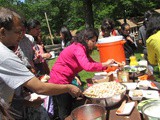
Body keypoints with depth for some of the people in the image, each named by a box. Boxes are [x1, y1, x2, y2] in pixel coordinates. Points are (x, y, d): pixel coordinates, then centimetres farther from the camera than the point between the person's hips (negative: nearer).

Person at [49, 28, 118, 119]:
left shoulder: (82, 48, 8)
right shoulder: (78, 48, -22)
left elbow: (92, 63, 8)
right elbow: (87, 66, -35)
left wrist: (108, 65, -3)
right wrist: (105, 64, -23)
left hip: (66, 80, 10)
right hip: (59, 80, -9)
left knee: (70, 107, 18)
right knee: (65, 112, 2)